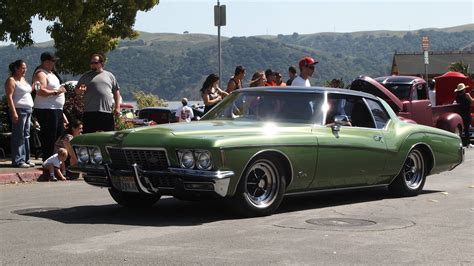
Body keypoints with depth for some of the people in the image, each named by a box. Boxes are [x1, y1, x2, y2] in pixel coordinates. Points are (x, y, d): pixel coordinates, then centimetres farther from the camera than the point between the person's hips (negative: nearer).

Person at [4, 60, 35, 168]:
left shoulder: (23, 79, 18)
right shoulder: (11, 80, -9)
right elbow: (9, 97, -16)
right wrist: (14, 113, -21)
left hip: (28, 110, 9)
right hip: (19, 110, -9)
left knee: (26, 136, 10)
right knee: (18, 136, -7)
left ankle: (26, 159, 15)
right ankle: (17, 161, -6)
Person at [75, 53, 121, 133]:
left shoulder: (110, 76, 15)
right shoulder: (86, 76, 12)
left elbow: (116, 92, 15)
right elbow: (77, 90, 12)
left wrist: (117, 107, 5)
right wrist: (80, 90, -12)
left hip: (107, 112, 1)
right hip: (90, 112, -1)